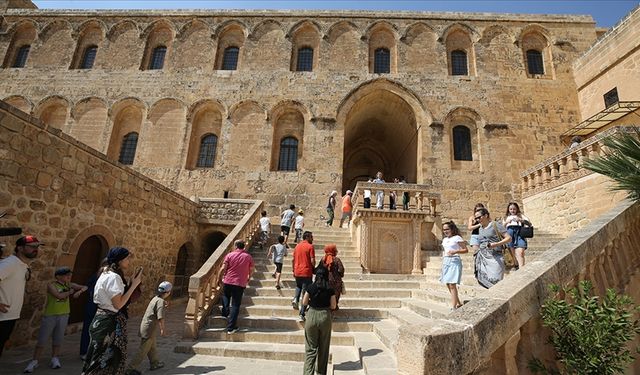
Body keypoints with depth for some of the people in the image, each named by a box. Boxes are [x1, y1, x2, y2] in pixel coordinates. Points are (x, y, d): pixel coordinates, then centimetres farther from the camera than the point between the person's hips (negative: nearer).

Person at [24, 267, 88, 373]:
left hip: (64, 315, 4)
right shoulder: (51, 285, -10)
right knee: (42, 338, 1)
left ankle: (55, 359, 19)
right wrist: (70, 292, -9)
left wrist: (79, 291, -13)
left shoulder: (69, 285, 4)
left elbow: (85, 287, 7)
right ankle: (34, 361, 13)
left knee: (58, 338, 9)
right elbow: (59, 295, -24)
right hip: (50, 315, -4)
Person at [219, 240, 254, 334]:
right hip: (240, 284, -1)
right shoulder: (249, 257, -2)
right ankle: (231, 328, 7)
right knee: (235, 305, 5)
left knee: (225, 297, 32)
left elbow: (223, 268, -6)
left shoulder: (230, 255, -4)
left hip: (227, 282, 1)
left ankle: (225, 313, 31)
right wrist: (248, 279, 25)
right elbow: (251, 271, 6)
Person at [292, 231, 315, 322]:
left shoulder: (297, 246, 8)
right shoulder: (310, 246, -9)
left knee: (298, 286, 32)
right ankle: (301, 315, 4)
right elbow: (312, 261, -14)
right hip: (307, 273, -5)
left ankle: (295, 299, 7)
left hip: (297, 272, 5)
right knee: (305, 293, 3)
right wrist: (314, 269, 3)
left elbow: (293, 260, 11)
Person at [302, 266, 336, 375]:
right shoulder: (330, 289, -7)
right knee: (323, 347, 17)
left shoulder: (311, 287, -7)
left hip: (312, 316, -1)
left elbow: (304, 303, -2)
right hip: (325, 317, 1)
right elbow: (333, 306, -4)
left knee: (311, 347, 8)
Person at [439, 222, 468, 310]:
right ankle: (458, 303, 26)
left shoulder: (457, 238, -4)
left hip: (454, 261, -8)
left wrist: (455, 251, -20)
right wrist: (443, 261, 18)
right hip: (446, 262, 8)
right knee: (448, 284, 10)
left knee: (452, 284, -11)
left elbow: (466, 250, -7)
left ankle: (453, 307, -7)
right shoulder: (444, 240, 16)